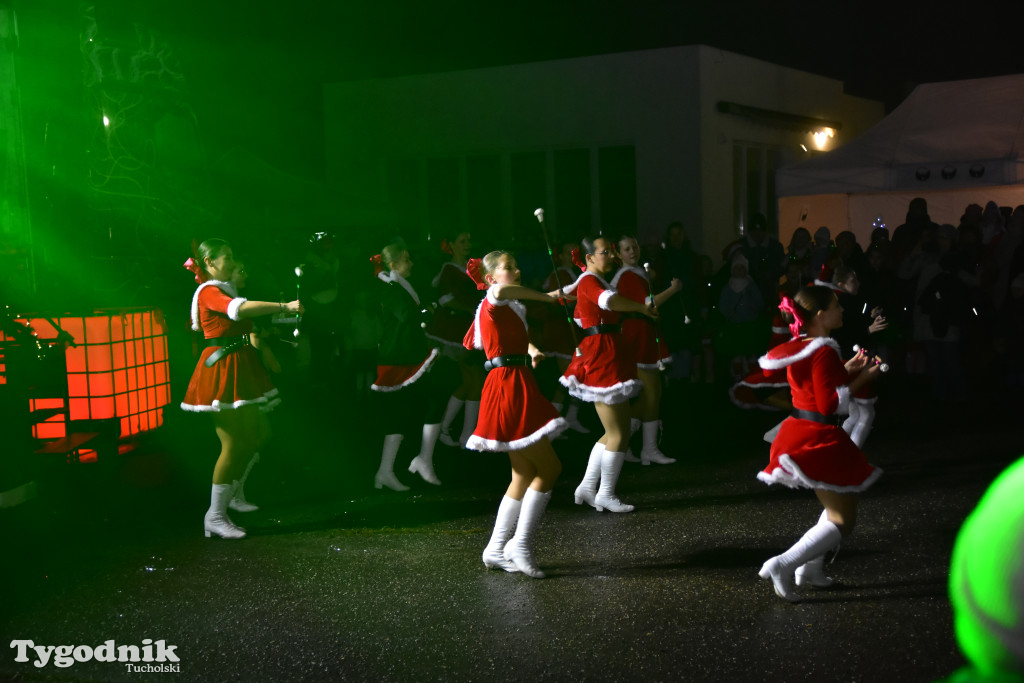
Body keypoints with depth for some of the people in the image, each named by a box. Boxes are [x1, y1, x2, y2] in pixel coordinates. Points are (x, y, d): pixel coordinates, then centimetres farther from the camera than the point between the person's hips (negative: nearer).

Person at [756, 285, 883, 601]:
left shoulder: (798, 348, 9)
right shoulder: (823, 352, -20)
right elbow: (830, 404, -23)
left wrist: (846, 370, 15)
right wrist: (861, 379, -16)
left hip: (799, 432, 10)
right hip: (820, 439, -10)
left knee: (838, 506, 26)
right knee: (842, 521, 0)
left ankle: (810, 568, 25)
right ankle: (783, 565, -10)